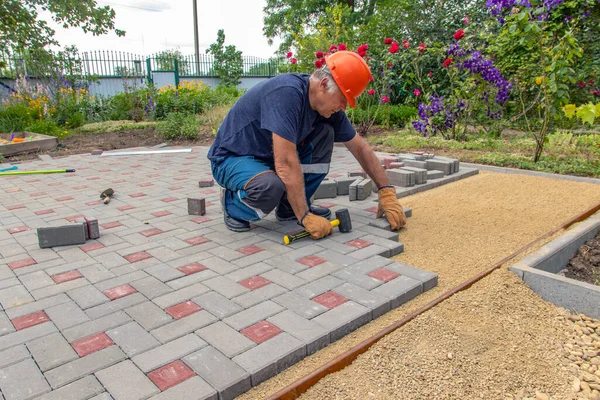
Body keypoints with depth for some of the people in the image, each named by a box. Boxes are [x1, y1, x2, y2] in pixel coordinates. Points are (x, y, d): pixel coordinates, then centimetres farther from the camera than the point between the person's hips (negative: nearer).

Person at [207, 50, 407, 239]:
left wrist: (387, 192, -1)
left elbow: (361, 148, 3)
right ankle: (233, 204, -3)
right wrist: (306, 217, -30)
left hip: (269, 156, 8)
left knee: (325, 133, -6)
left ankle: (289, 207, 2)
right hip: (231, 158, -8)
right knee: (271, 187, -38)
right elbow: (285, 163, -34)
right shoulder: (287, 93, -31)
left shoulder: (328, 106, -5)